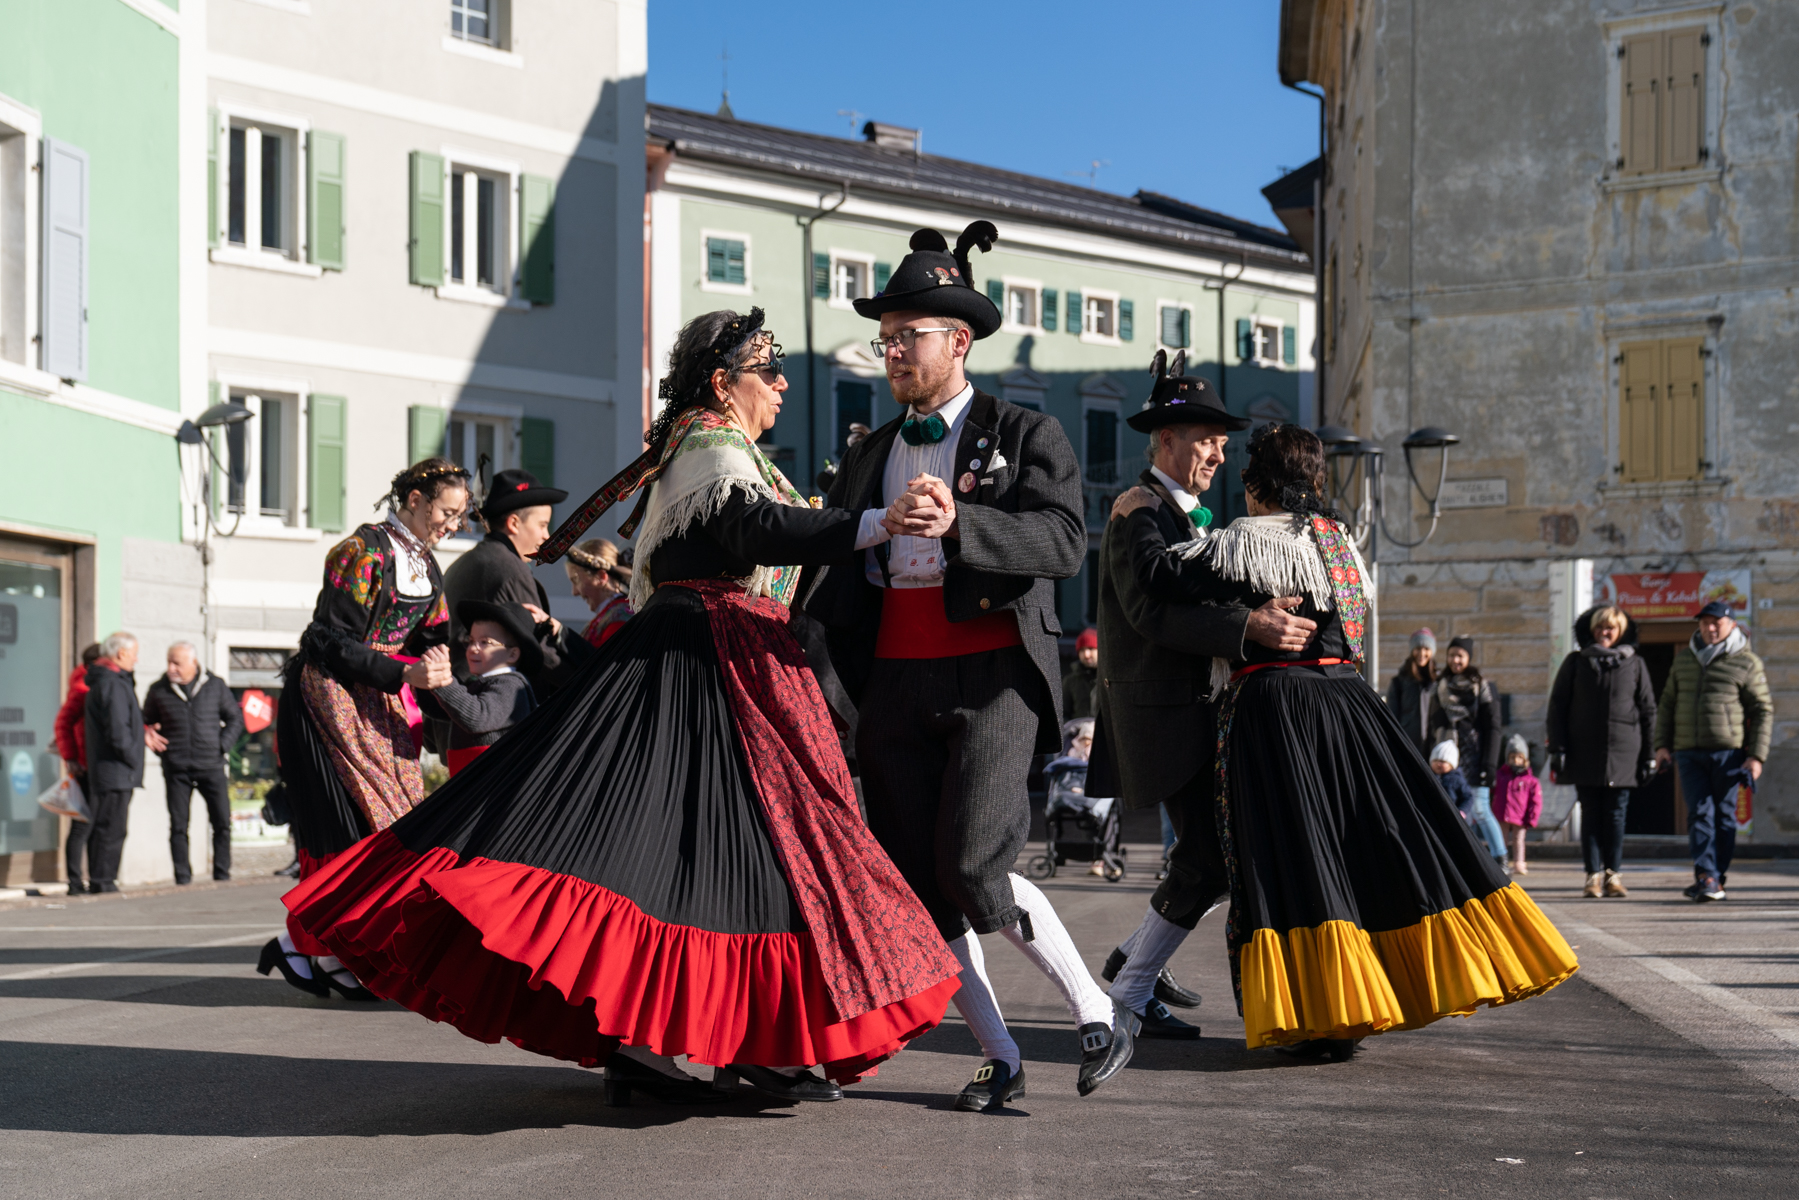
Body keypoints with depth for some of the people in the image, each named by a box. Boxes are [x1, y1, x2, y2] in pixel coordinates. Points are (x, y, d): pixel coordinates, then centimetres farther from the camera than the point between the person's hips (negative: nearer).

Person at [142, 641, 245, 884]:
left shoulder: (215, 686, 5)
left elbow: (236, 718, 13)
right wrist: (155, 743, -3)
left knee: (222, 821, -2)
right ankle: (182, 877, 5)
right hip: (176, 769, 0)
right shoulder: (158, 690, 4)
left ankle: (222, 873, 9)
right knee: (178, 825, -2)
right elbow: (146, 723, 16)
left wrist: (222, 745, 1)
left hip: (210, 765, 0)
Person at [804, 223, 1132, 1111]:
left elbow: (1063, 540, -14)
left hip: (994, 676, -6)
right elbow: (832, 570, 21)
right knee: (916, 883, 3)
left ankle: (1096, 1014, 1)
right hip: (895, 680, 6)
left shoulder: (1026, 436, 3)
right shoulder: (870, 455, 20)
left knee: (971, 866, -18)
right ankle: (999, 1057, 15)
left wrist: (960, 522, -28)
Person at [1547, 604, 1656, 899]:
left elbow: (1648, 710, 10)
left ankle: (1613, 873, 11)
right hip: (1584, 753, 0)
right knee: (1591, 814, 0)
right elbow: (1557, 706, 6)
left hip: (1622, 753, 0)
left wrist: (1649, 754, 5)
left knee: (1616, 814, 2)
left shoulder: (1635, 664, 8)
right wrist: (1557, 748, -2)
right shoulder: (1576, 662, 8)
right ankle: (1594, 875, 2)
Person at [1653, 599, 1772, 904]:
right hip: (1688, 753, 3)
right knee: (1699, 813, -8)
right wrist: (1662, 744, 8)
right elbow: (1667, 704, 18)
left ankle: (1716, 879, 12)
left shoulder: (1747, 663, 1)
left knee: (1724, 815, 3)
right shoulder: (1684, 659, 14)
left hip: (1728, 752, -3)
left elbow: (1763, 712, 0)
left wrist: (1757, 755, -7)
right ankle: (1707, 878, -13)